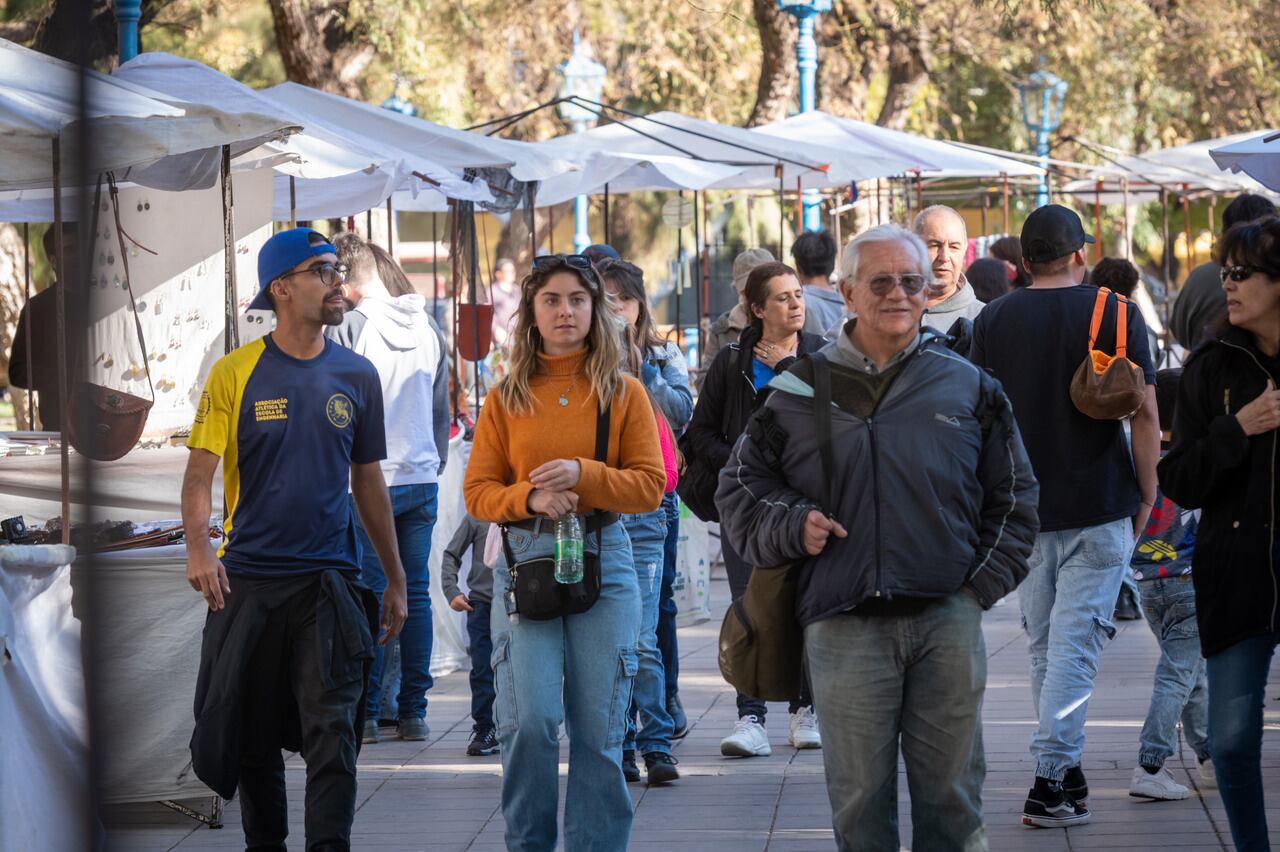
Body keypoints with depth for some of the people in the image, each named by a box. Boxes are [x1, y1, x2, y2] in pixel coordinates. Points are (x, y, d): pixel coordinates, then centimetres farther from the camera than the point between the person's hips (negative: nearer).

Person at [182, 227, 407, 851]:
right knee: (254, 737, 10)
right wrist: (198, 547, -25)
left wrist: (395, 580, 13)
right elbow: (200, 472, -7)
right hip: (248, 581, -1)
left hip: (331, 582, 1)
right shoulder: (235, 373, -2)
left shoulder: (356, 376, 6)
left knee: (332, 734, -9)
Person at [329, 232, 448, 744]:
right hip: (423, 479, 5)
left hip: (369, 480, -5)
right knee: (415, 592, 8)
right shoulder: (428, 327, 7)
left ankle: (366, 713, 0)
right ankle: (414, 711, 10)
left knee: (368, 594, -1)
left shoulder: (350, 329, -11)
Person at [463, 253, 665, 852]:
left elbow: (651, 486, 1)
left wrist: (583, 475, -14)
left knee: (598, 728, 1)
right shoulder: (507, 397, 8)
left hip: (603, 559, 0)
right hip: (524, 559, 0)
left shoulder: (623, 393, 6)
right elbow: (478, 491, 5)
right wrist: (530, 498, -14)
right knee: (529, 718, -10)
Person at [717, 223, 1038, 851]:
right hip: (843, 628, -1)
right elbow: (740, 487, 13)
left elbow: (1013, 494, 14)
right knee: (859, 800, 3)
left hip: (948, 618, 1)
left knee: (952, 794, 5)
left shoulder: (967, 386, 9)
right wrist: (791, 526, -5)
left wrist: (983, 584, 4)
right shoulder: (802, 390, 7)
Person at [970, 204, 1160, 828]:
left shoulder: (992, 321, 3)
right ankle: (1051, 779, -11)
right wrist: (1146, 497, 2)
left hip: (1023, 510, 3)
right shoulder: (1115, 315, -5)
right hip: (1099, 507, -3)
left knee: (1044, 643, 15)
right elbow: (1145, 415, -8)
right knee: (1075, 642, -4)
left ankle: (1065, 773, 21)